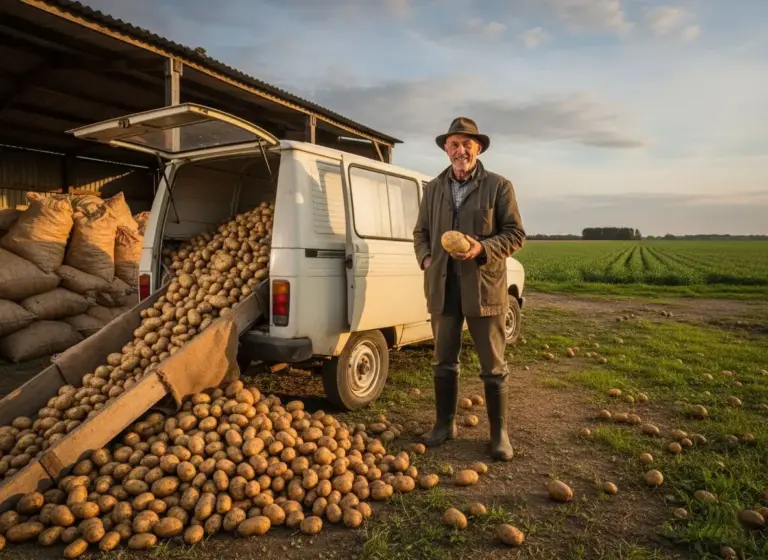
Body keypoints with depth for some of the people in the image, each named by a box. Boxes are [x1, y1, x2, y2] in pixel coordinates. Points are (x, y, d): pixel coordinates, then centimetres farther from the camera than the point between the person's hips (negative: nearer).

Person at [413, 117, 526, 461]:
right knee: (443, 362, 13)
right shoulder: (433, 188, 11)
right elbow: (420, 232, 16)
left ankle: (499, 433, 19)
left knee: (493, 366, 5)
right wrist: (425, 259, -3)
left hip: (484, 287, -3)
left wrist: (483, 249, -18)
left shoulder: (499, 186, 1)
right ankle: (445, 424, 28)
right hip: (442, 287, 4)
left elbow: (515, 233, -1)